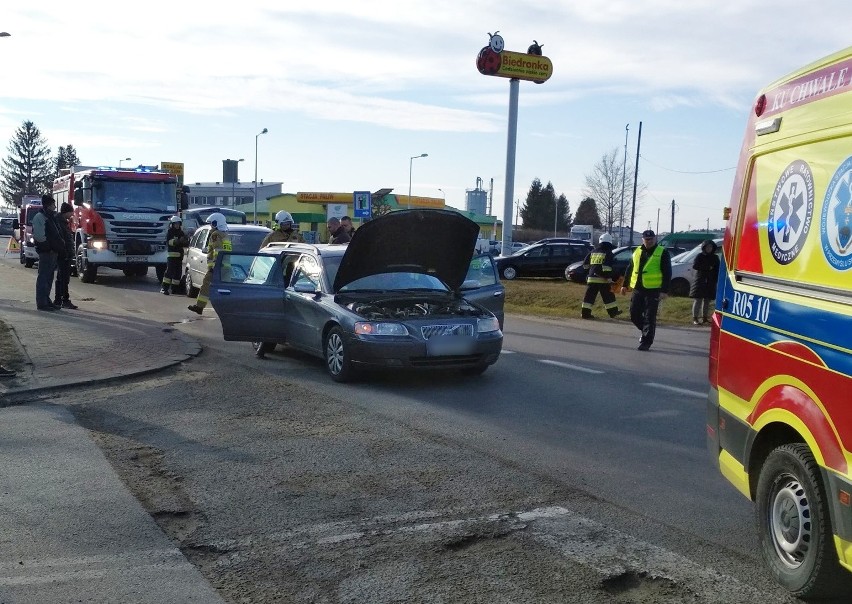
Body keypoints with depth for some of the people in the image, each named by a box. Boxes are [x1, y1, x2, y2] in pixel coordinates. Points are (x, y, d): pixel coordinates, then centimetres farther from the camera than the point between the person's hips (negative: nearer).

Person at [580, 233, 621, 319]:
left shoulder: (593, 252, 13)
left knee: (589, 296, 4)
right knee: (608, 296, 7)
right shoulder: (608, 253, -4)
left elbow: (585, 264, 17)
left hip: (591, 278, 4)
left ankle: (585, 313, 0)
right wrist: (609, 278, -16)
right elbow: (607, 267, -16)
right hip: (603, 279, -4)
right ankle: (613, 312, 15)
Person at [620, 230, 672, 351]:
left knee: (649, 317, -3)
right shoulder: (637, 252, 13)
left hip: (653, 290, -5)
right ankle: (646, 332, 31)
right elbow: (629, 269, 21)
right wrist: (625, 284, 18)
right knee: (634, 314, 8)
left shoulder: (662, 253, -3)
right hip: (638, 289, 5)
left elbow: (667, 273, -7)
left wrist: (664, 290, -14)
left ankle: (646, 342, 3)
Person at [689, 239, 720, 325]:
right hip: (700, 281, -4)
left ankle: (704, 317, 18)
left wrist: (716, 279, -4)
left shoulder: (715, 258, 11)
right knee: (698, 300, -8)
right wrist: (707, 267, -14)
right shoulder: (700, 256, 1)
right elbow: (694, 266, -11)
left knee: (707, 300, 9)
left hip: (710, 282, 4)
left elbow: (717, 270, 10)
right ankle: (695, 318, -9)